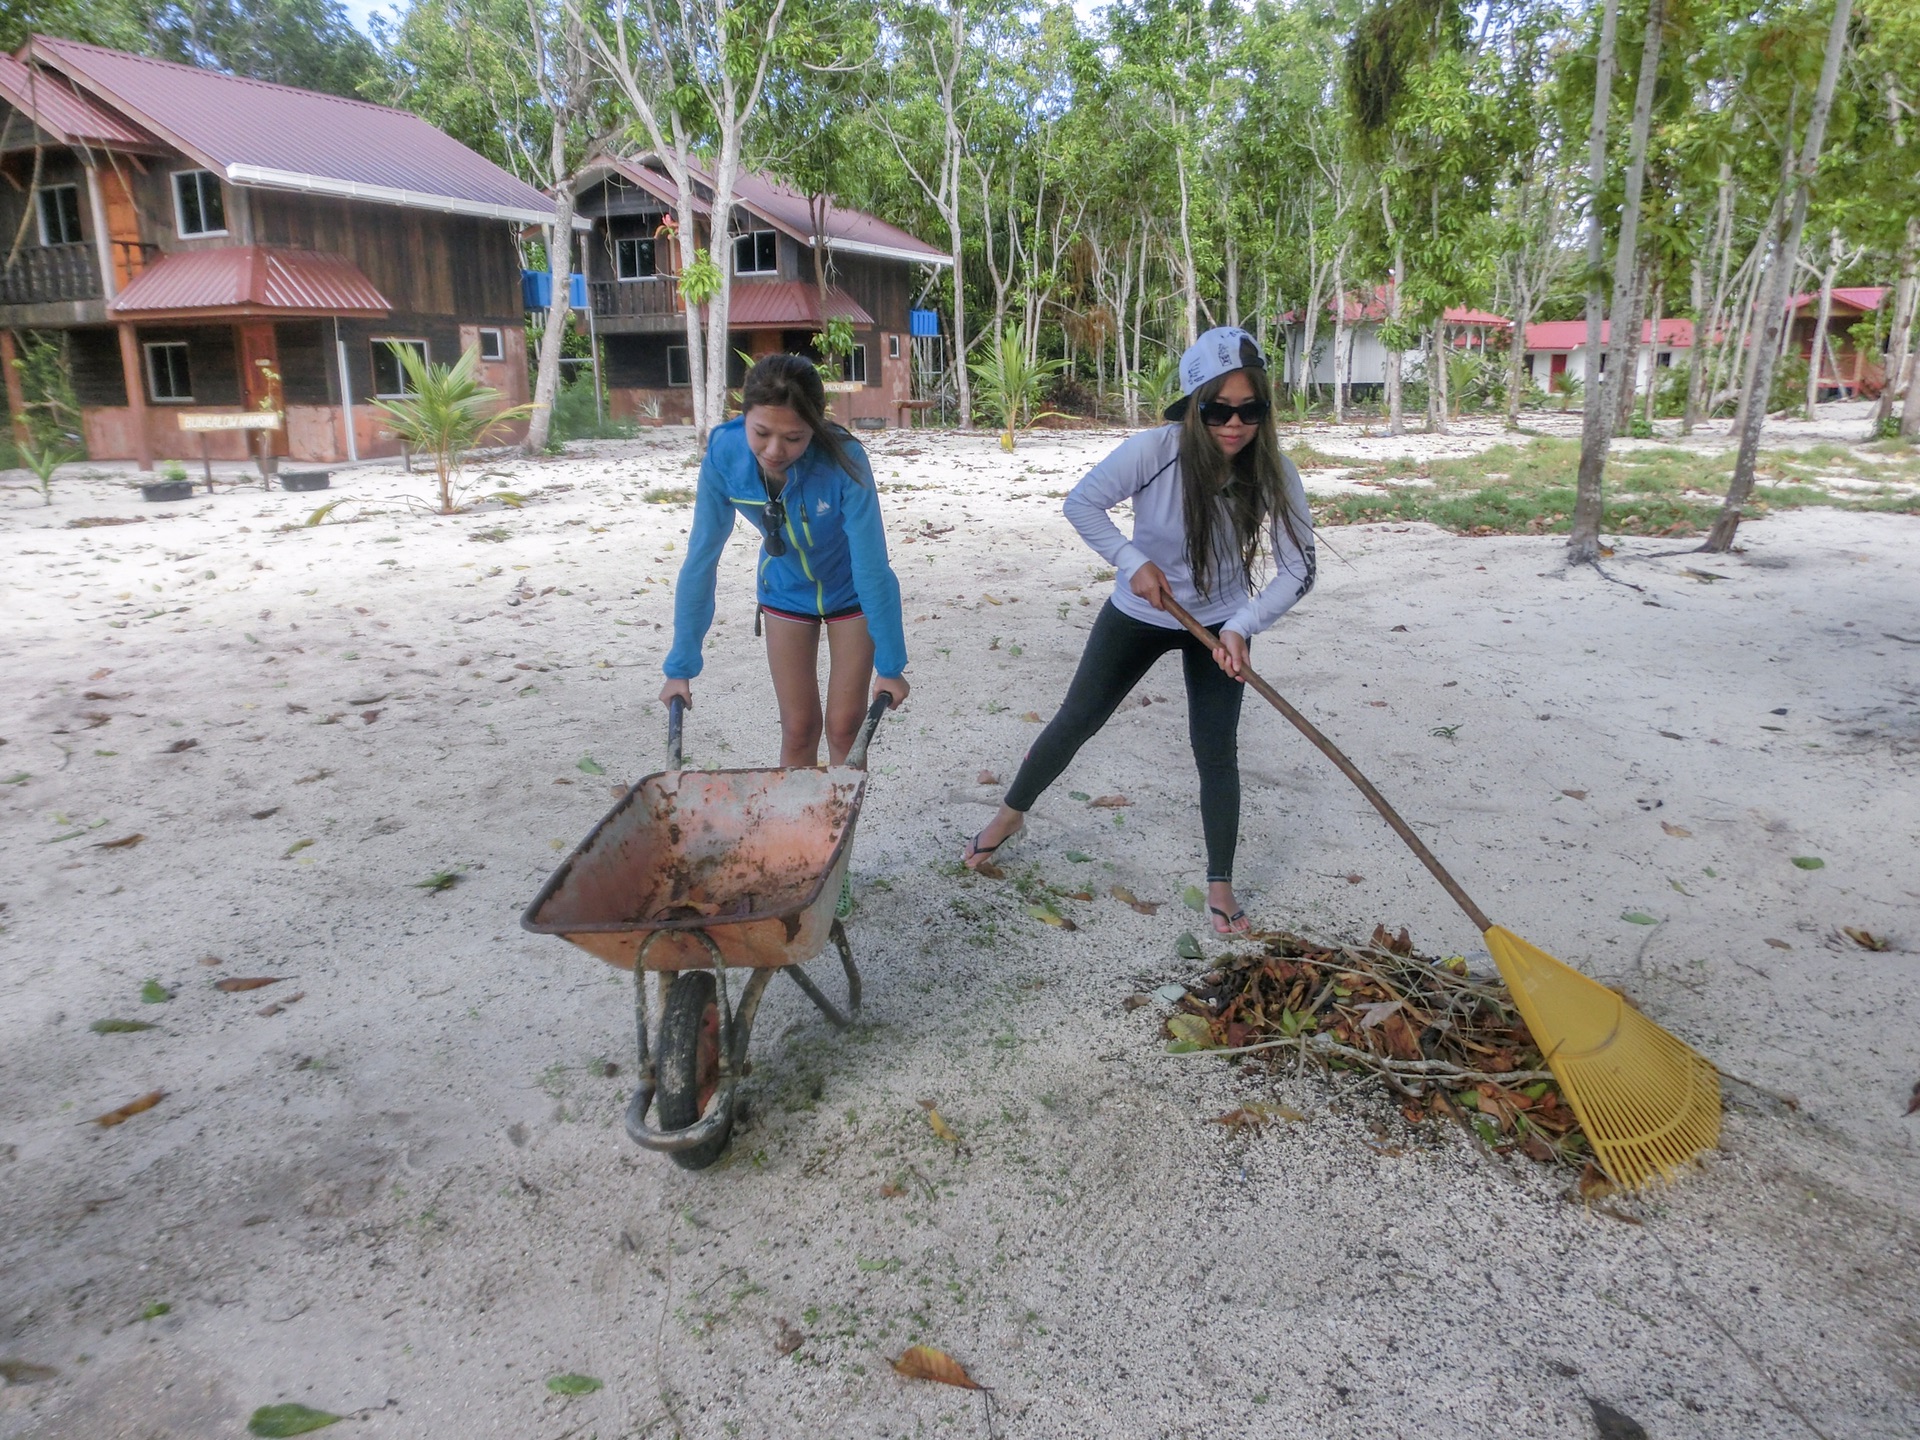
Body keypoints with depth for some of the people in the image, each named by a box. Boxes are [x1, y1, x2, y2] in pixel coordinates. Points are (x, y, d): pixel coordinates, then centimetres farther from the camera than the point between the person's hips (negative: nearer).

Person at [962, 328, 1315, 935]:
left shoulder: (1274, 475, -22)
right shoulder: (1155, 450, -27)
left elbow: (1296, 569, -22)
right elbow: (1082, 503, -20)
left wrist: (1242, 629, -35)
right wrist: (1133, 561, -29)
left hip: (1219, 621, 1)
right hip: (1138, 613, 0)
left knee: (1216, 751, -1)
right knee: (1076, 722, 9)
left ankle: (1220, 885, 16)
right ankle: (1010, 816, 32)